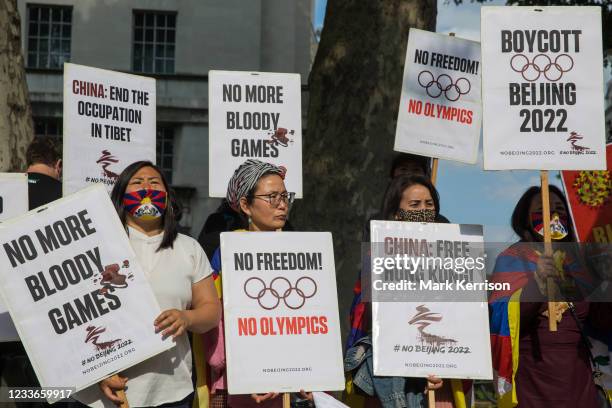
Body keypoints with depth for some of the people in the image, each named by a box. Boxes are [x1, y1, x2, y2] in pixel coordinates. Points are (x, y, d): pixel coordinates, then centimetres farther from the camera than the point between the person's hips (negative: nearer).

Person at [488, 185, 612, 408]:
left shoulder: (576, 259, 11)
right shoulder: (512, 259, -4)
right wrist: (536, 283, -28)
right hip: (533, 377, -4)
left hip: (577, 373, 5)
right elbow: (500, 319, -15)